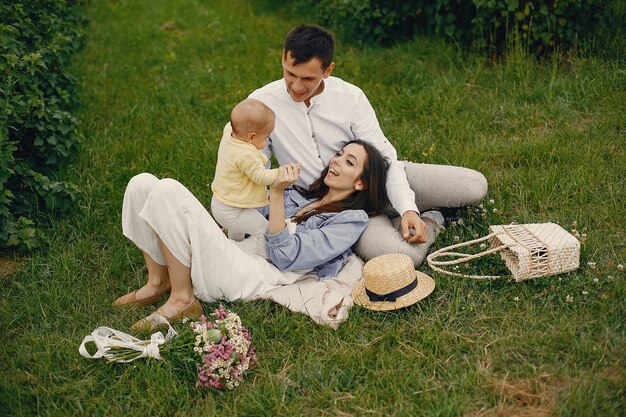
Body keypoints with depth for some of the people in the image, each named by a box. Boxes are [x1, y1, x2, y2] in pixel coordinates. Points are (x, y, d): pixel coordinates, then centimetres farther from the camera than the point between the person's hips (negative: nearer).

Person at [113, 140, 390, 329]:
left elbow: (284, 256, -12)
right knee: (142, 184, -4)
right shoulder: (302, 196, 24)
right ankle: (158, 283, 1)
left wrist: (277, 195, -14)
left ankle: (182, 299, -12)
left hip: (246, 277, -8)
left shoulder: (351, 220, -1)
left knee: (167, 190, -23)